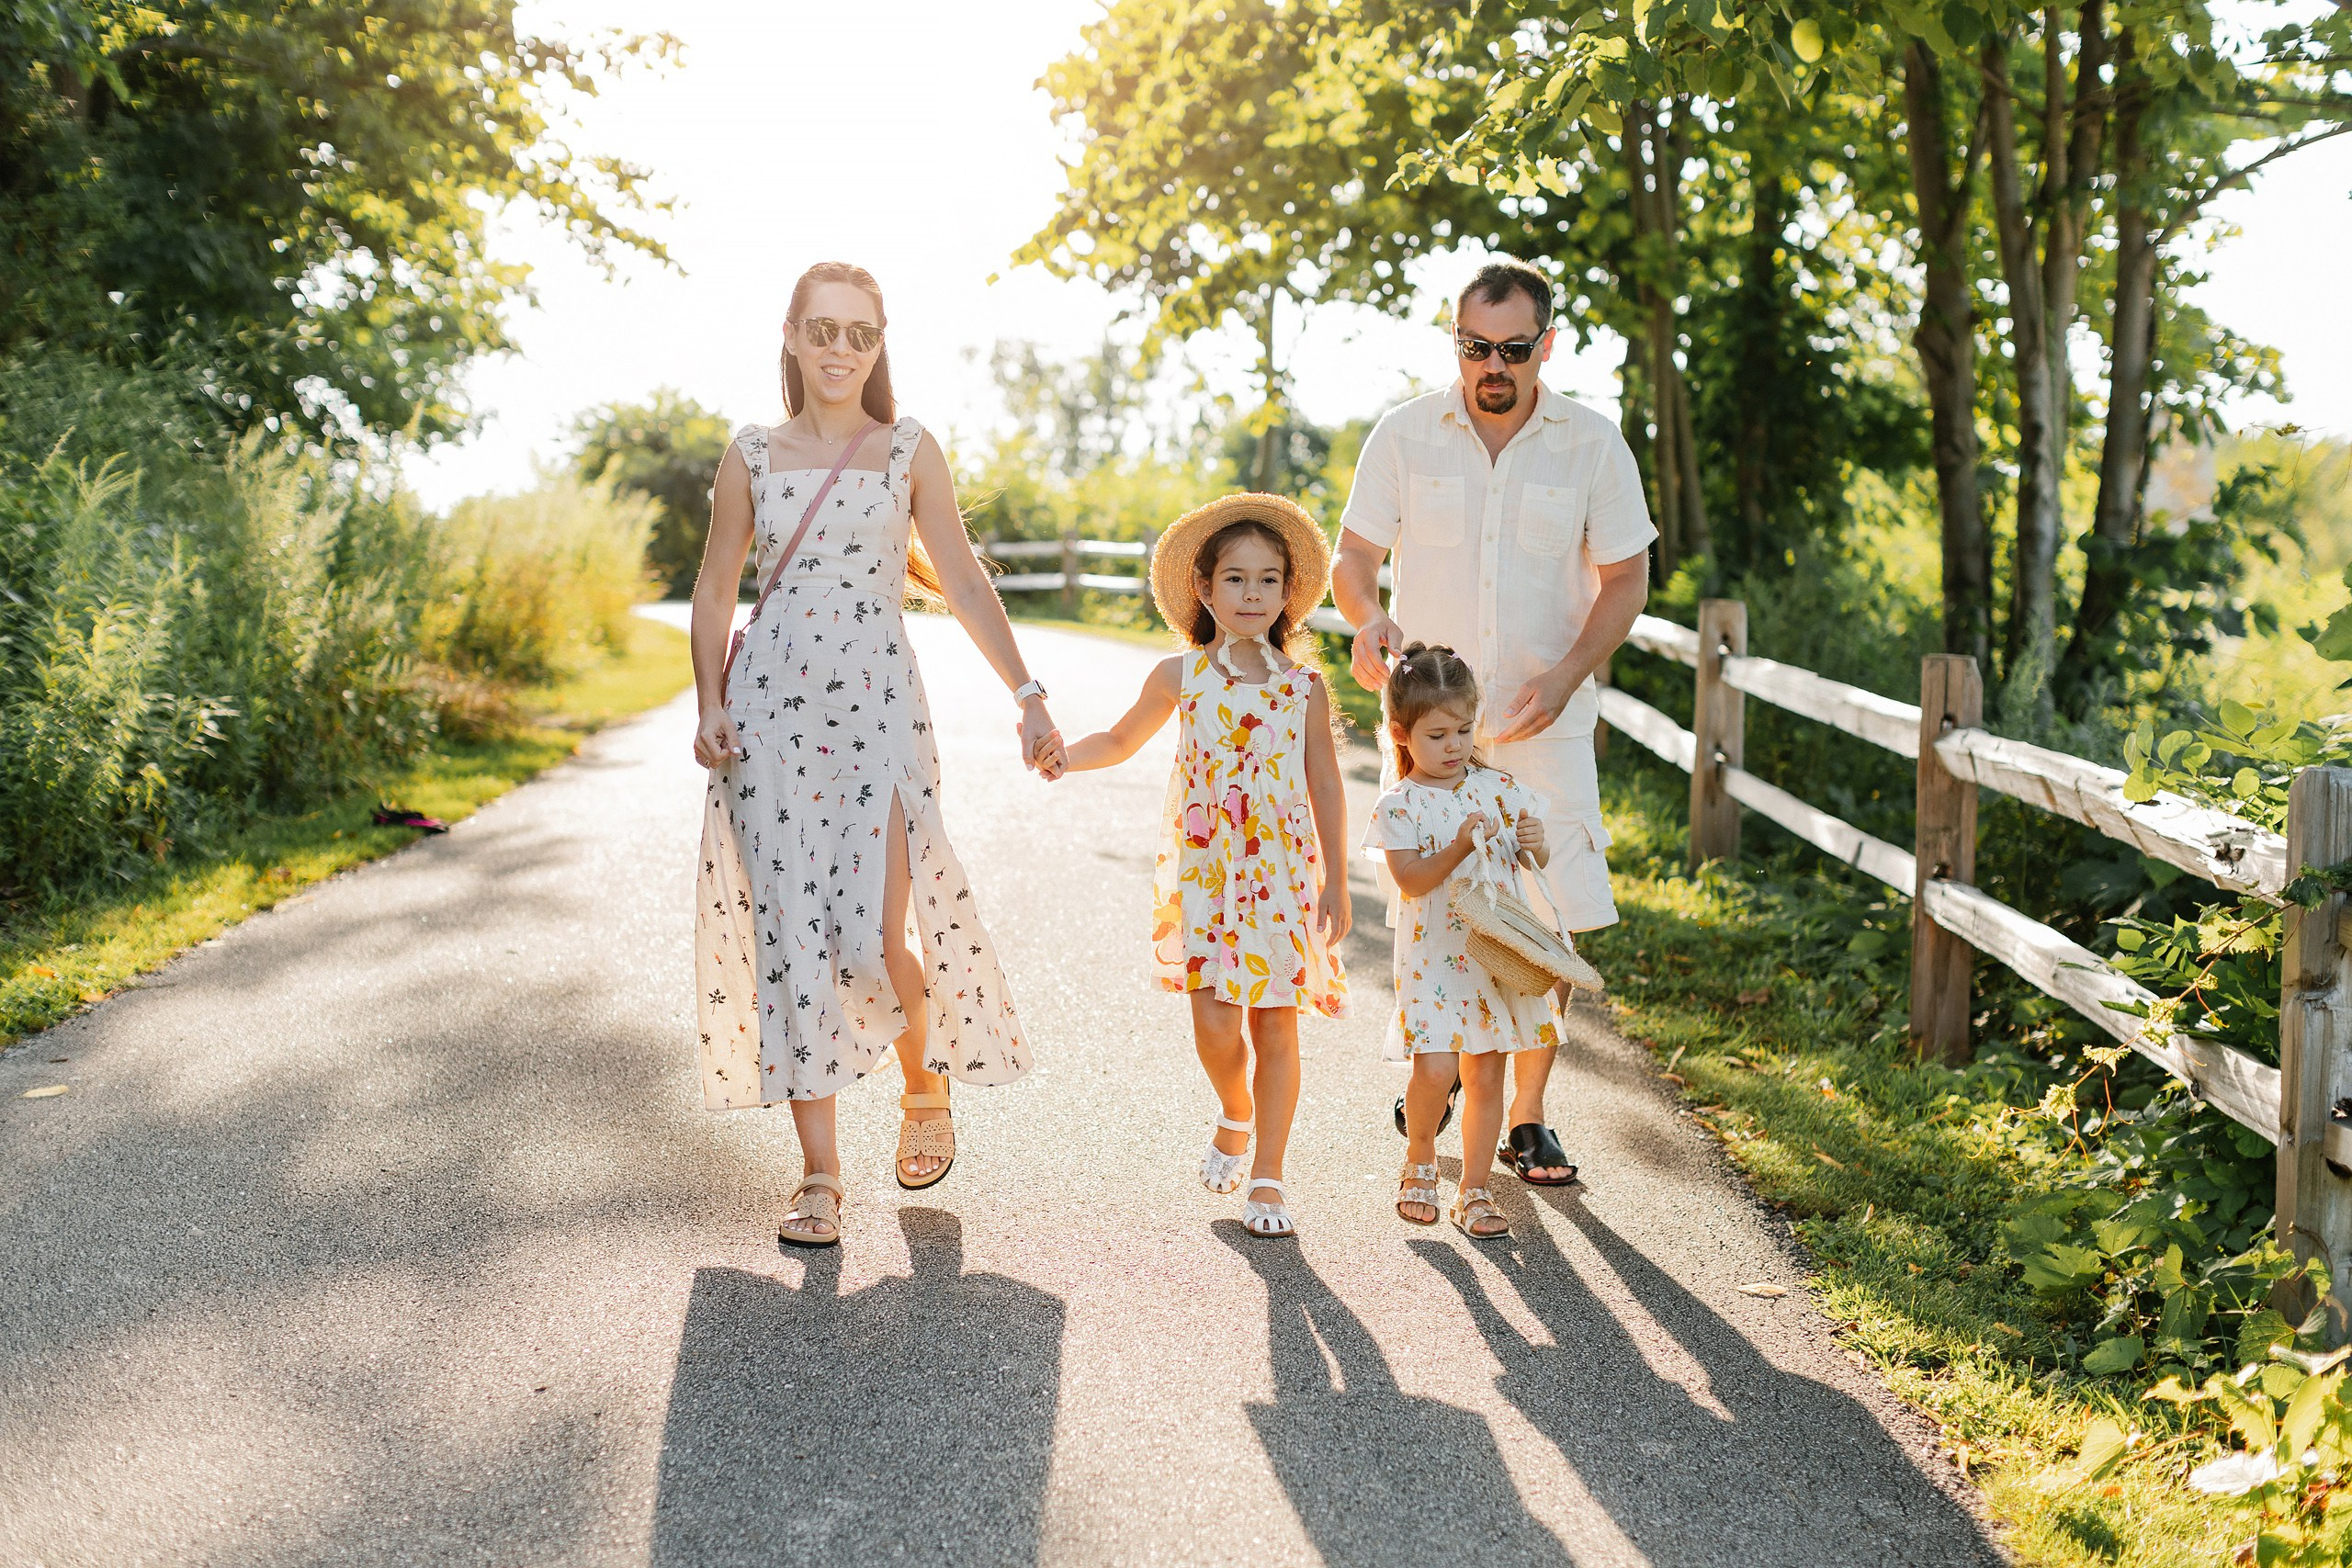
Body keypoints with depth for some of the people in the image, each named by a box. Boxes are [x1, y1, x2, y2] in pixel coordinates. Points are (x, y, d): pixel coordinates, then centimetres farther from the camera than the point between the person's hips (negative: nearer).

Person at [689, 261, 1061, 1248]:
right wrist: (708, 707, -1)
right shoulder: (751, 457, 8)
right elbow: (714, 592, 11)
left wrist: (1026, 694, -1)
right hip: (769, 706, 2)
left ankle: (926, 1088, 21)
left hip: (879, 707, -2)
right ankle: (819, 1173, 8)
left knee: (875, 937, -12)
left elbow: (963, 582, 5)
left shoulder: (910, 452, 5)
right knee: (790, 934, -1)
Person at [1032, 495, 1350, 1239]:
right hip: (1202, 869, 0)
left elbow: (1325, 787, 7)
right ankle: (1234, 1114, 26)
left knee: (1275, 1026, 2)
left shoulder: (1304, 687, 1)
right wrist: (1066, 754, -4)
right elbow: (1122, 740, 16)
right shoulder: (1179, 676, 1)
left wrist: (1335, 882, 7)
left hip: (1281, 873, 0)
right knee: (1214, 1021, -8)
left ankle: (1267, 1176, 15)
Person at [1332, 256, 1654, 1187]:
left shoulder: (1593, 445, -2)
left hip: (1543, 724, 0)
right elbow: (1353, 559, 2)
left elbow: (1626, 578, 3)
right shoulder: (1405, 436, -2)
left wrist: (1568, 675, -13)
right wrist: (1368, 621, -21)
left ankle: (1527, 1120, 8)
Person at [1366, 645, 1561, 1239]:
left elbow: (1533, 859, 12)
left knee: (1485, 1075, 7)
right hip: (1433, 960, -3)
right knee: (1435, 1069, -14)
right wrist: (1461, 844, -26)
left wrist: (1535, 845, -11)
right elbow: (1411, 881, -15)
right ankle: (1420, 1159, 15)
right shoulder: (1399, 806, -5)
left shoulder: (1500, 789, 6)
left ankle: (1475, 1190, 19)